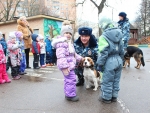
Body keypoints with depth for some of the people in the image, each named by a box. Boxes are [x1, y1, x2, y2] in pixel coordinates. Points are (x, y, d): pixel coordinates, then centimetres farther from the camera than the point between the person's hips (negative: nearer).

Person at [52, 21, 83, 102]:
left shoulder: (69, 43, 19)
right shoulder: (61, 43, -18)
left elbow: (73, 54, 30)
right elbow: (61, 56, -27)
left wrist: (80, 58, 31)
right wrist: (64, 67, -31)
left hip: (70, 65, 11)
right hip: (67, 66, -11)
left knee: (68, 80, 19)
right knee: (71, 79, -8)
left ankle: (68, 93, 32)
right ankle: (71, 95, 5)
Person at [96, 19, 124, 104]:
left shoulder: (104, 36, -13)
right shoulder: (119, 35, 8)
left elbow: (103, 52, -18)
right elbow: (122, 50, 13)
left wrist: (100, 64, -10)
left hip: (110, 61, -7)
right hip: (118, 60, 8)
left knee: (107, 81, 9)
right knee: (116, 81, 18)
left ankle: (106, 98, 23)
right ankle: (114, 96, 33)